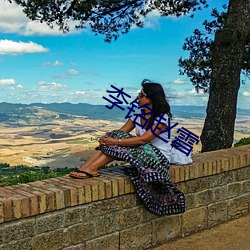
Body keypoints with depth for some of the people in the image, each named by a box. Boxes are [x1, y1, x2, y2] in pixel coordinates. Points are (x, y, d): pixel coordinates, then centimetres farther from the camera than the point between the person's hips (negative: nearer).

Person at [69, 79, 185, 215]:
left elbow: (143, 139, -27)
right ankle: (86, 167, -27)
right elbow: (122, 131, 1)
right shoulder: (139, 112, 7)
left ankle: (91, 168, -24)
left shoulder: (162, 118, -17)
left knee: (118, 147, -28)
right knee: (115, 135, -16)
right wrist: (107, 138, -20)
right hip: (142, 150, 7)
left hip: (159, 157, -7)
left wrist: (116, 141, -31)